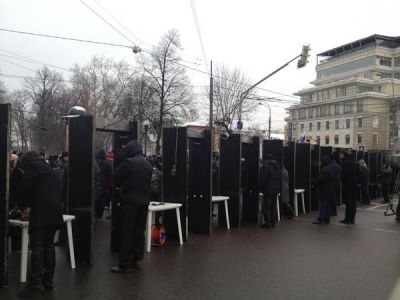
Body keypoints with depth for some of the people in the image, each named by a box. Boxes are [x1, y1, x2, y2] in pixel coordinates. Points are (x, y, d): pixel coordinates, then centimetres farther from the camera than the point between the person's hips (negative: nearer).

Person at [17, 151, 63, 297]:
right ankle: (48, 280, 15)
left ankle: (35, 283, -11)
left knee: (37, 247, -7)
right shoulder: (49, 169, 25)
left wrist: (23, 207, 13)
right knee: (49, 245, 11)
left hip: (41, 213, -7)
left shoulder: (31, 167, 3)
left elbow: (25, 188, -3)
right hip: (55, 212, 7)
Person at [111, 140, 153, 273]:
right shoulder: (148, 165, 10)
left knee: (127, 233, -2)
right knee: (139, 232, 12)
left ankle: (125, 264, 1)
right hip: (144, 202, 7)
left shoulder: (129, 162, -12)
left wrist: (121, 185, 13)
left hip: (130, 201, -7)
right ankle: (135, 260, 19)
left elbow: (116, 178, -5)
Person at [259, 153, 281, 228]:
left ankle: (267, 223, -3)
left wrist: (261, 188, -6)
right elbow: (280, 178, 16)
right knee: (273, 206, 14)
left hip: (268, 190, -8)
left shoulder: (265, 166, -13)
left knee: (266, 206, -2)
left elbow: (263, 179, -16)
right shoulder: (278, 167, 13)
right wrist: (278, 187, 19)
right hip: (276, 190, 8)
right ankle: (273, 222, 18)